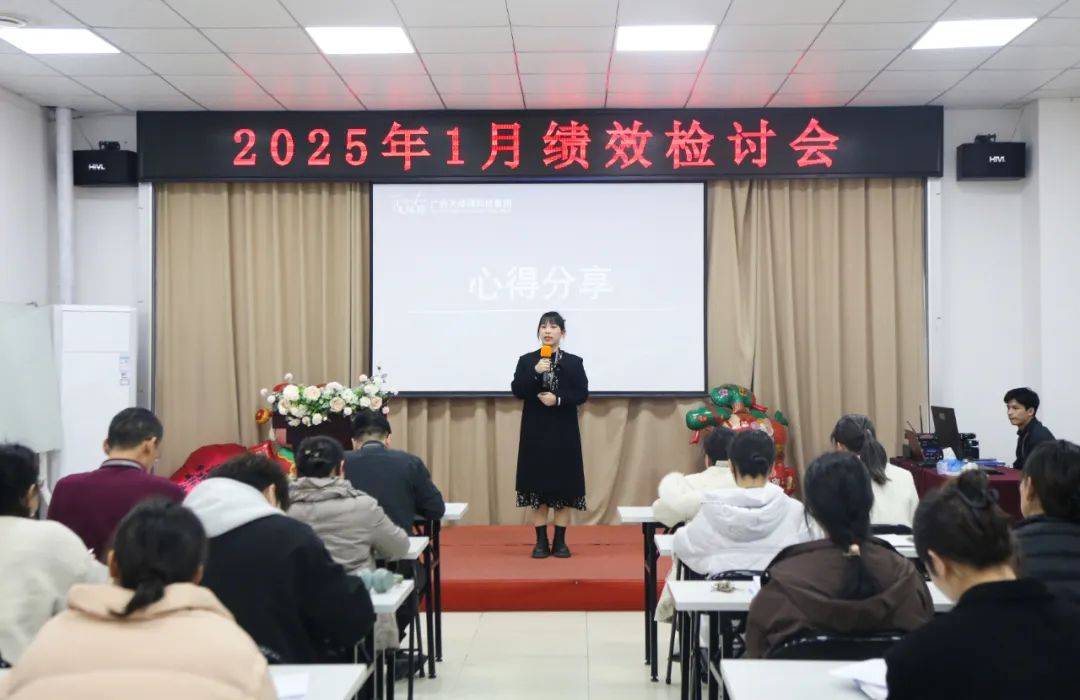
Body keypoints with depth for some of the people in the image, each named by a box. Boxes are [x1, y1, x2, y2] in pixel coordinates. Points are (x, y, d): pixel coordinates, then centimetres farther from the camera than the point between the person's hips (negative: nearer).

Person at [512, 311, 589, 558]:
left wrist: (559, 400, -17)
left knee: (564, 485, 2)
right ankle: (541, 542, 10)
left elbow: (582, 393, -3)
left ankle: (560, 542, 12)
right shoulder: (526, 360, 4)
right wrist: (535, 373, -19)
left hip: (564, 433, 0)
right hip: (536, 432, 0)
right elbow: (517, 390, -6)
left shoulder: (574, 362, 4)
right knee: (538, 484, 2)